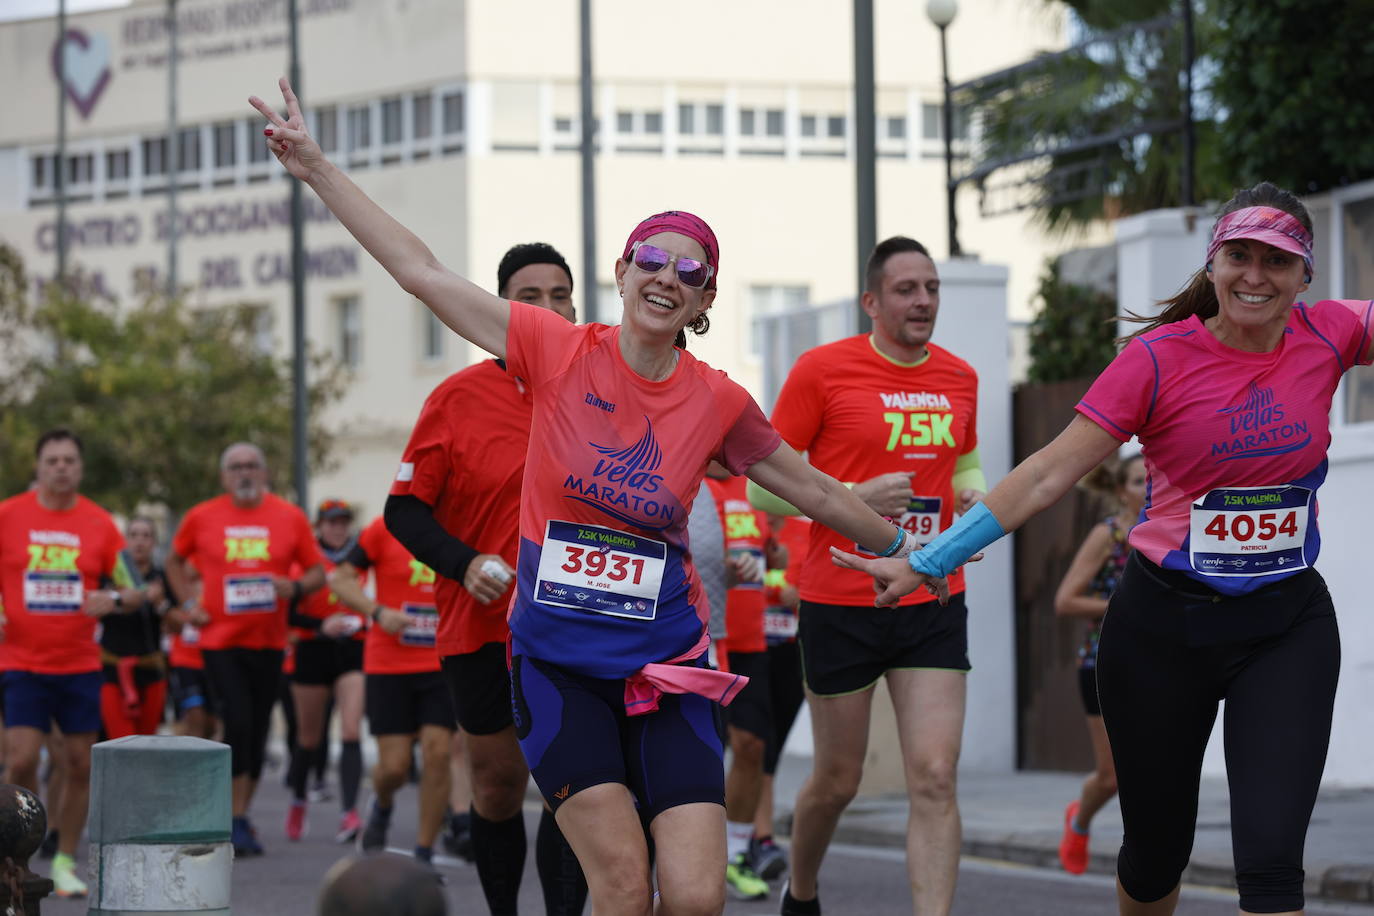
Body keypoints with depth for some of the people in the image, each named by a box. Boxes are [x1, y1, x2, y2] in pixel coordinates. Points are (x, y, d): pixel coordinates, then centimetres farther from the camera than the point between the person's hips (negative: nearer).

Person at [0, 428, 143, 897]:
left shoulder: (99, 524, 2)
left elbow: (135, 591, 6)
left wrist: (112, 601, -15)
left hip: (80, 664, 2)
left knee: (80, 765, 3)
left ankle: (65, 862, 16)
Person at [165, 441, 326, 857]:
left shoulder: (290, 518, 3)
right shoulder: (201, 518, 1)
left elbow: (317, 572, 9)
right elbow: (175, 561, 18)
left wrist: (296, 587, -12)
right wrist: (189, 602, 4)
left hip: (269, 642, 2)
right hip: (220, 640, -2)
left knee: (258, 730, 7)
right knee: (238, 724, -14)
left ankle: (240, 817, 21)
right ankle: (236, 821, -7)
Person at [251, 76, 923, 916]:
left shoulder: (718, 403, 1)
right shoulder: (558, 351, -3)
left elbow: (812, 489, 18)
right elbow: (419, 271, -1)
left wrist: (905, 547, 27)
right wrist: (317, 169, -2)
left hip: (666, 670, 1)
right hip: (558, 664, -1)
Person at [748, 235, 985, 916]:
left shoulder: (958, 379, 9)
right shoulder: (822, 369, -7)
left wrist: (975, 493, 3)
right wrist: (856, 499, -19)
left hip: (934, 606, 3)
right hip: (841, 606, -3)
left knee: (934, 777, -10)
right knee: (838, 780, 10)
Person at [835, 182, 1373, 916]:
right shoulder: (1161, 358, -11)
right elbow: (1048, 474, -10)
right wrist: (928, 563, -10)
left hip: (1289, 627, 1)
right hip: (1166, 626, -1)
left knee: (1271, 855, -14)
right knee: (1156, 848, 12)